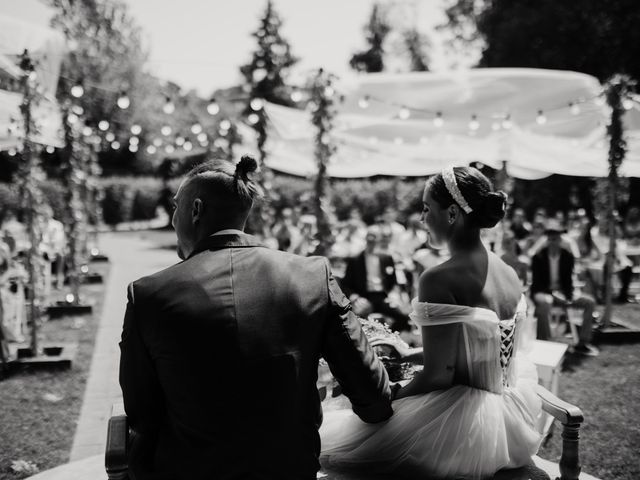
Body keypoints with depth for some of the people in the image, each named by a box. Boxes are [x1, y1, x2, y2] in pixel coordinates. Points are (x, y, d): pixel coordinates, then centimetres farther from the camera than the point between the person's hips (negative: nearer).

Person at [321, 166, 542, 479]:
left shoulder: (439, 280, -20)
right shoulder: (510, 276, 3)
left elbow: (438, 375, -19)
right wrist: (408, 354, 19)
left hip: (462, 427, -8)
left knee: (332, 441, 5)